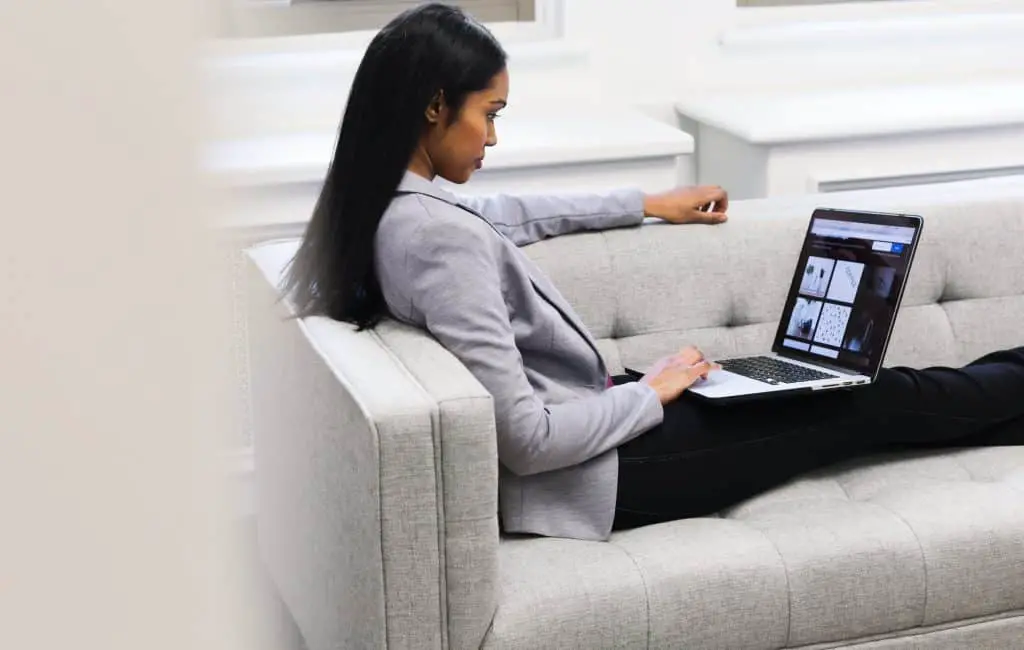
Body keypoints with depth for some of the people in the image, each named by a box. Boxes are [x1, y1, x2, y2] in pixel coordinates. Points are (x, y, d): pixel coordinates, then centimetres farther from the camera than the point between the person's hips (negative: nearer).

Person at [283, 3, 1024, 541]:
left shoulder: (389, 205, 0)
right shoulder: (437, 236, -30)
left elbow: (506, 215, 22)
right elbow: (525, 439, -30)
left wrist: (644, 204, 25)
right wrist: (651, 392, -14)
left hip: (581, 425, 9)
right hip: (594, 473, -9)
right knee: (863, 403, 6)